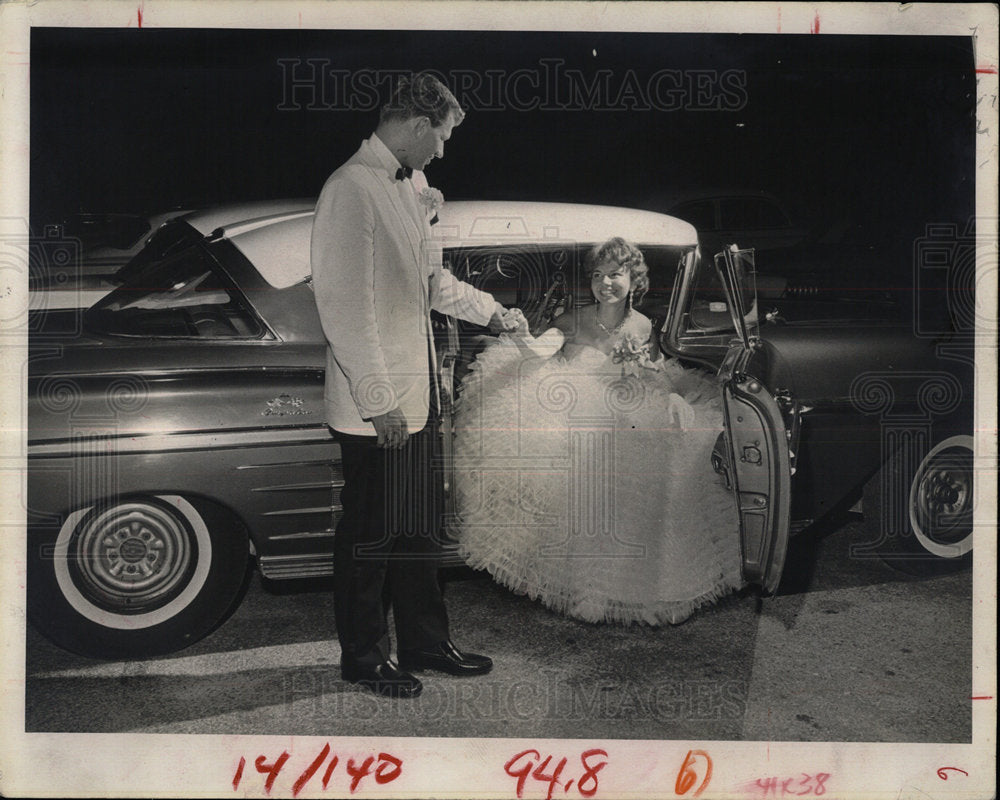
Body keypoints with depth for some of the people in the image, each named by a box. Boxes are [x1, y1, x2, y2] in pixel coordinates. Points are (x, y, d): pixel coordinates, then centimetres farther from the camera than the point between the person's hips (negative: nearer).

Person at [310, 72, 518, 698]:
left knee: (419, 529, 17)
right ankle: (364, 657, 23)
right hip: (376, 404, -9)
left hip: (416, 393, 9)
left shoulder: (412, 187, 12)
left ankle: (426, 642, 32)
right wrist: (379, 399, -21)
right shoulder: (352, 189, -16)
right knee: (371, 536, 6)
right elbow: (345, 305, -21)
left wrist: (489, 311, 28)